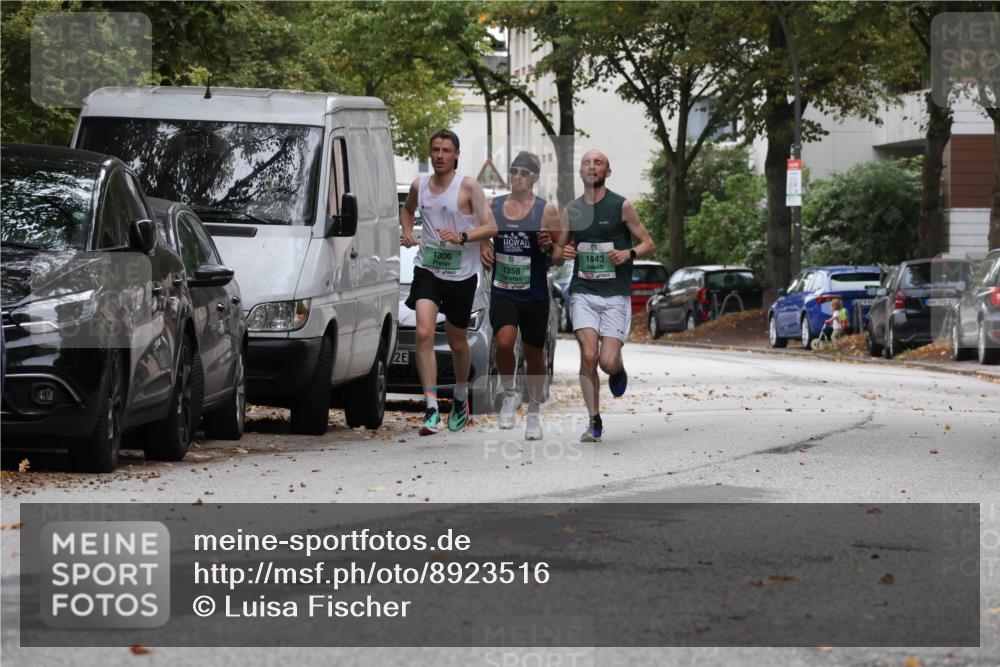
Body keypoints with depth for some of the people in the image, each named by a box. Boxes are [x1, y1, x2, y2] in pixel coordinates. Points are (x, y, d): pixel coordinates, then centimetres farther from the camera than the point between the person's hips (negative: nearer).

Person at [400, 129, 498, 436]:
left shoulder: (468, 186, -8)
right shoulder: (419, 185, 5)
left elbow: (491, 227, -12)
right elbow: (407, 209, 28)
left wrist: (462, 237, -28)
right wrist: (407, 232, 7)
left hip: (461, 273, -2)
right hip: (427, 269, 2)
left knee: (457, 342, 11)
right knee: (424, 334, -18)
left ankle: (461, 396, 39)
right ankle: (432, 409, -21)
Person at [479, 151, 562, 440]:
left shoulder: (546, 211, -4)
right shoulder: (492, 206, 4)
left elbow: (560, 259, 0)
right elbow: (483, 234, 21)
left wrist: (550, 247, -22)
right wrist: (483, 248, -1)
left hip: (534, 295, -1)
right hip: (502, 292, 1)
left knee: (534, 353, 10)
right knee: (504, 342, -23)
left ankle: (534, 412, 30)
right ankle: (509, 394, 2)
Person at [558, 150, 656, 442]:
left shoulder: (621, 206, 0)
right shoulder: (571, 210, 9)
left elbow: (648, 244, 5)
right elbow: (560, 249, 20)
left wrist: (629, 253, -16)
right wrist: (564, 252, -3)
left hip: (616, 295, -2)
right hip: (583, 293, 2)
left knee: (608, 362, -11)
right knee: (588, 356, -15)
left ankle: (618, 369, 28)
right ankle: (594, 422, -3)